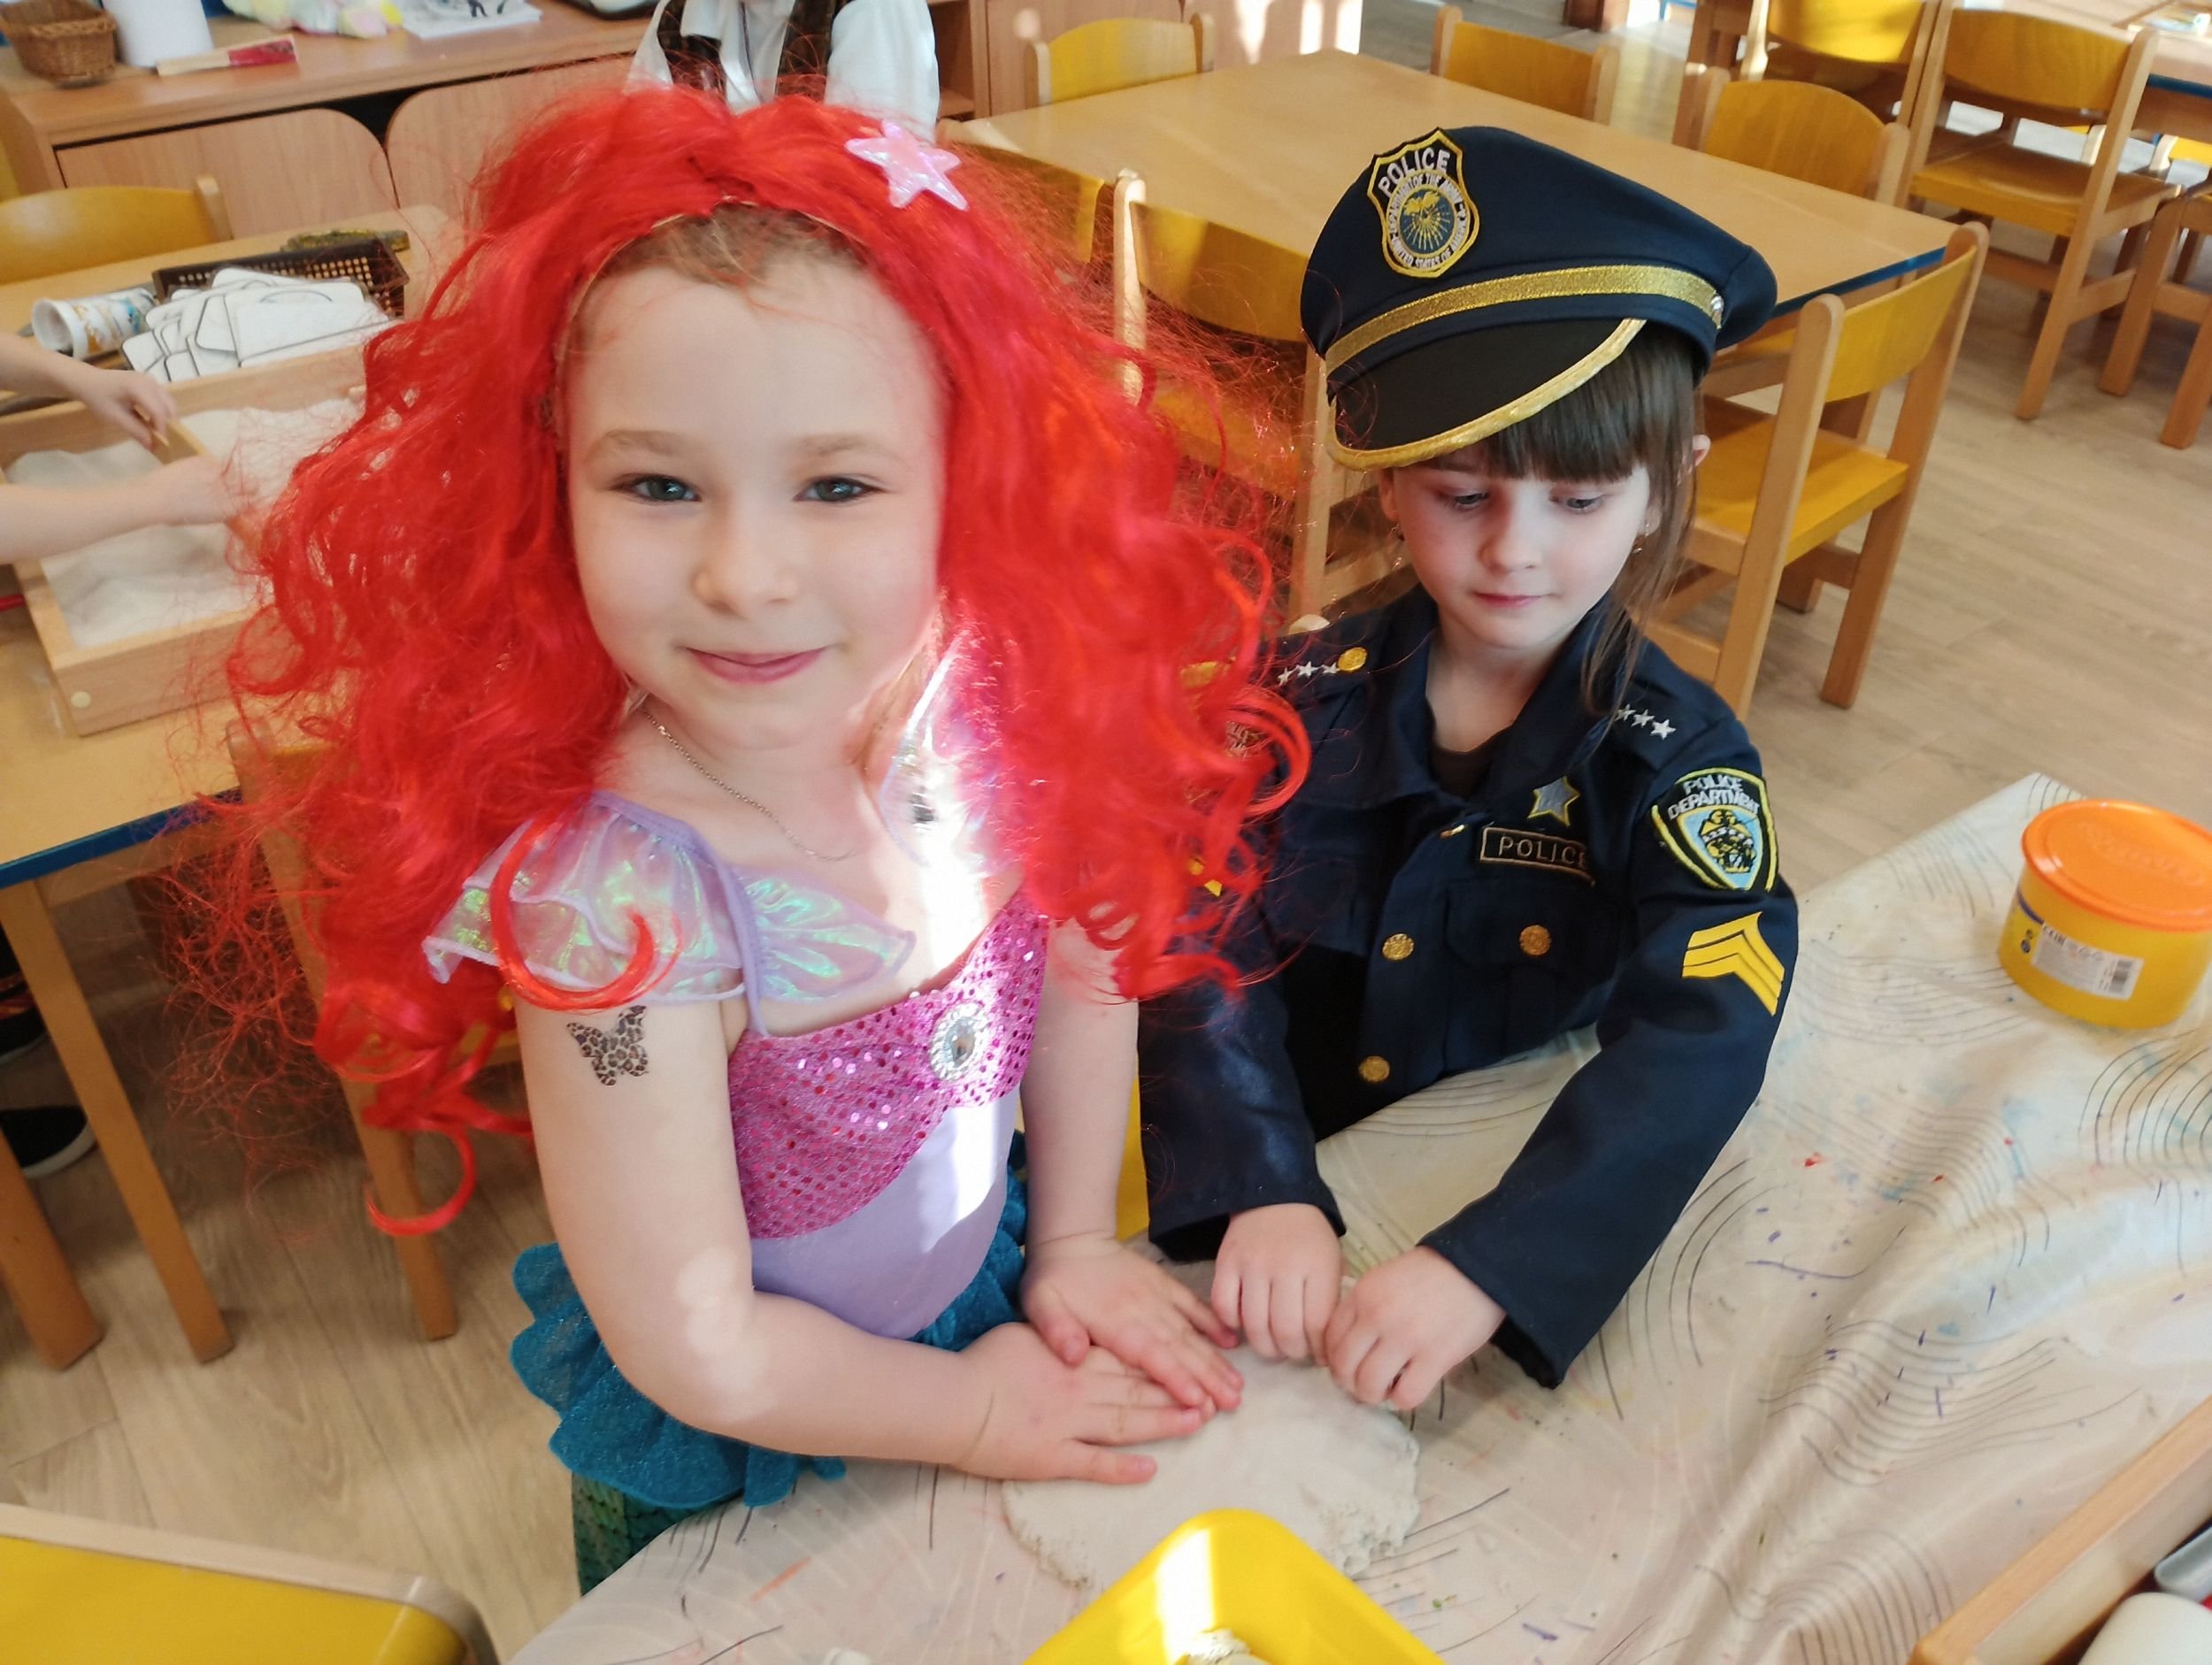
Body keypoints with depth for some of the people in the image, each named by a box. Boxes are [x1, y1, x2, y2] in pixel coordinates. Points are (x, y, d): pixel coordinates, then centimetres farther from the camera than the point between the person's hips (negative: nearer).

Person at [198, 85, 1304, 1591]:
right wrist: (972, 1410, -13)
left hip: (985, 1289, 4)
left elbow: (1083, 960, -5)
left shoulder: (997, 704, -24)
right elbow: (699, 1349, -26)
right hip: (727, 1454, -4)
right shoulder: (617, 900, -37)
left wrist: (1075, 1247, -2)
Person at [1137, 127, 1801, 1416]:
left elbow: (1700, 1046, -25)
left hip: (1522, 1204, -1)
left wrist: (1489, 1269, -39)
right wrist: (1262, 1195, -30)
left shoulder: (1681, 765, -11)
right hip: (1295, 1177, 1)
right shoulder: (1310, 700, -6)